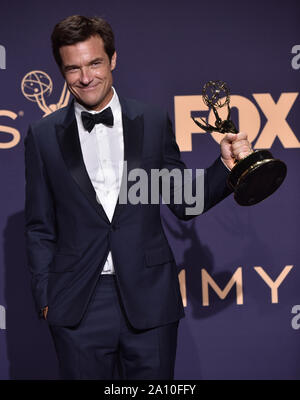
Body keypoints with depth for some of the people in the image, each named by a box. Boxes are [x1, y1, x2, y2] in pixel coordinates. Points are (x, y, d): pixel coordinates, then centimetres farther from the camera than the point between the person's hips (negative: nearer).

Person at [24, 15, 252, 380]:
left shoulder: (153, 123, 4)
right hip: (78, 308, 0)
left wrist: (226, 166, -7)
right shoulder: (43, 136, 4)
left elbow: (183, 203, 8)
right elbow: (39, 228, 7)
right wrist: (46, 298, 2)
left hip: (149, 298, 1)